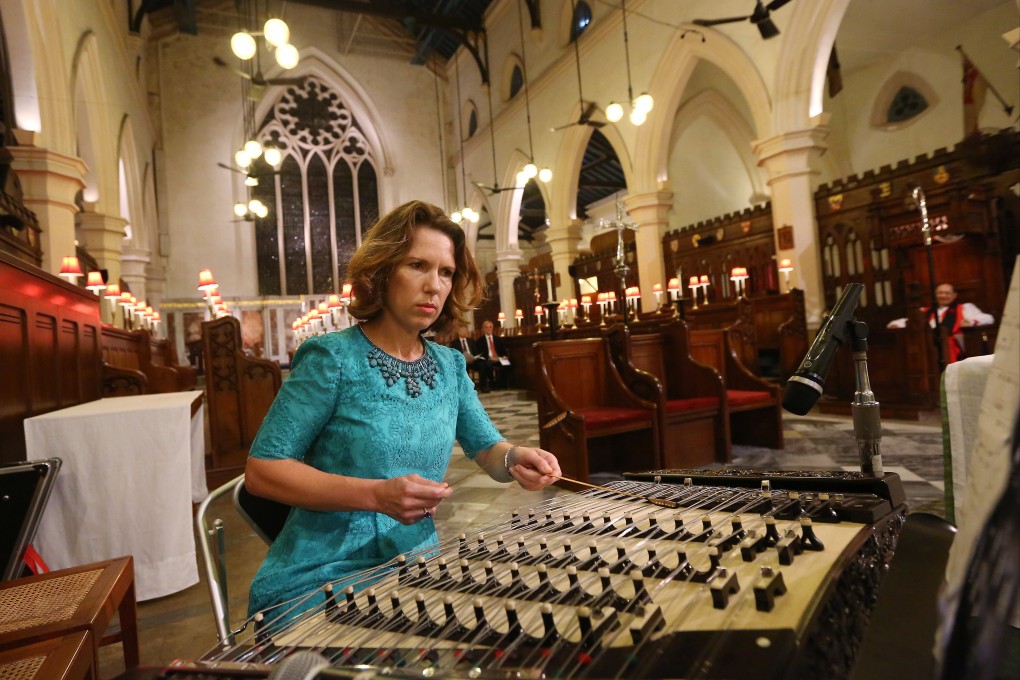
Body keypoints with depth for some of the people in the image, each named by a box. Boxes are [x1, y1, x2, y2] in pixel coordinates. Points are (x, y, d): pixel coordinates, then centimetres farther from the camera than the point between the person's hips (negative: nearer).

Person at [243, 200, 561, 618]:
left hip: (414, 572, 5)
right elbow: (261, 469, -12)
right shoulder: (333, 358, -12)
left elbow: (488, 448, 11)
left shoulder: (450, 365, 4)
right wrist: (377, 495, -25)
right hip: (317, 583, -5)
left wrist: (514, 459, -14)